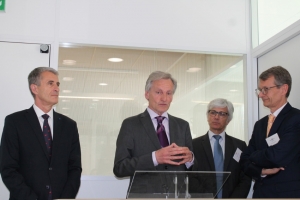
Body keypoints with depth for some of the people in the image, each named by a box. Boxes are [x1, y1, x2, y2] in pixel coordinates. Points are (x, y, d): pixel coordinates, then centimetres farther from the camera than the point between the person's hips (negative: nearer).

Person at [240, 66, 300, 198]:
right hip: (261, 192, 6)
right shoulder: (260, 124, 11)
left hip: (288, 192, -6)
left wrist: (254, 156, -3)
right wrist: (261, 171, -13)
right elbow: (245, 160, 8)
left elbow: (276, 156, -23)